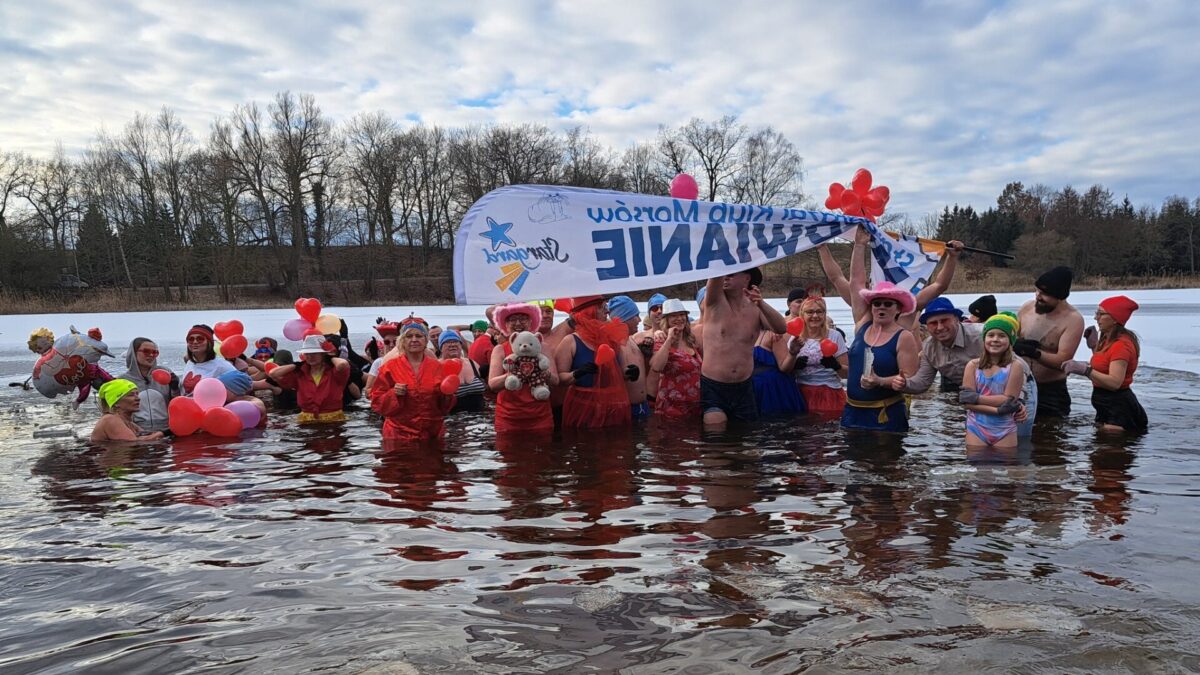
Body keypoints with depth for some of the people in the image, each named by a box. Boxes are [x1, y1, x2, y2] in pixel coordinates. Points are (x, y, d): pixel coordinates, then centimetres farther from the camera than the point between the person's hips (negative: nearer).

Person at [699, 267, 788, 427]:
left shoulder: (756, 309, 3)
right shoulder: (716, 302, -3)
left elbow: (782, 328, -14)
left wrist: (761, 304, -29)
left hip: (744, 390, 3)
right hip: (712, 388, -3)